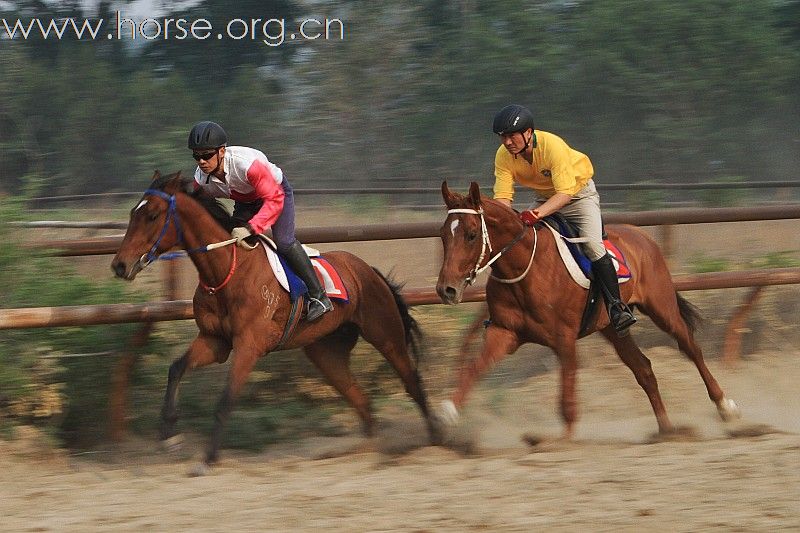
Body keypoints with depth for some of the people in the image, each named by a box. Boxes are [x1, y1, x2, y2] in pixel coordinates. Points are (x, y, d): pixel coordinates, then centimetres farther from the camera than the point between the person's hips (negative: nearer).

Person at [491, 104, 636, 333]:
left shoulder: (552, 145, -34)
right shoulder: (503, 156, -18)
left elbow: (565, 193, -37)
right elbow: (502, 196, -20)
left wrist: (538, 213, -52)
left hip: (578, 192, -5)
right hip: (543, 198, 5)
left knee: (592, 245, -23)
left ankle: (617, 308, -17)